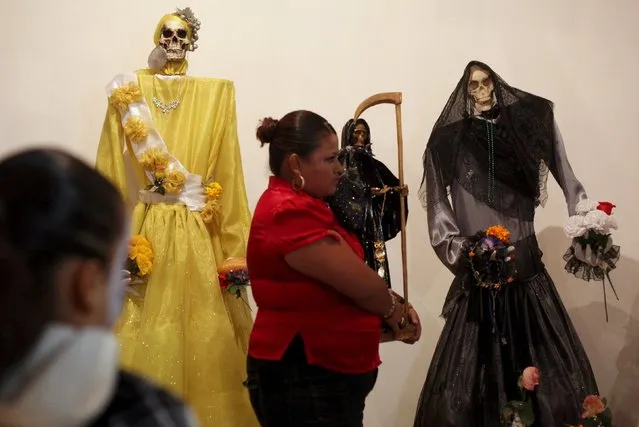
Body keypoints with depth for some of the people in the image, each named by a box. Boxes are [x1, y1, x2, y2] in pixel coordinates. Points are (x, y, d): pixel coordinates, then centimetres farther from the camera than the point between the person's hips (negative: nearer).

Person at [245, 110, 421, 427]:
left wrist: (396, 308, 2)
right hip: (302, 380, -10)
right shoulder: (290, 212, -21)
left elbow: (350, 279, 17)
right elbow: (360, 284, -19)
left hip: (323, 373, 10)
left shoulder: (301, 205, 14)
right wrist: (393, 309, 0)